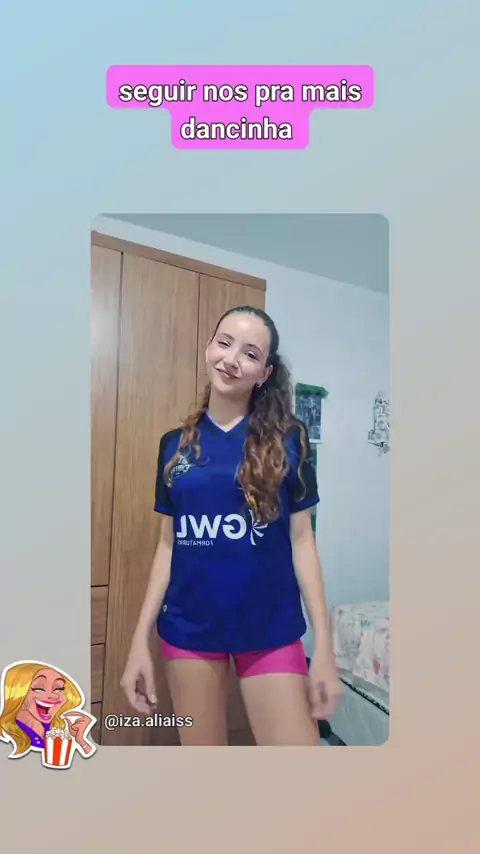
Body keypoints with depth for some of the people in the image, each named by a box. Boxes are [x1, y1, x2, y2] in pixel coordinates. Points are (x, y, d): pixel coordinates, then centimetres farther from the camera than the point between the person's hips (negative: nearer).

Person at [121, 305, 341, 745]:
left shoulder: (287, 437, -5)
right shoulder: (175, 442, 2)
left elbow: (301, 539, -4)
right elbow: (169, 543, 5)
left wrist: (324, 644, -5)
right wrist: (140, 639, 4)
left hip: (270, 627, -2)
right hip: (188, 627, 3)